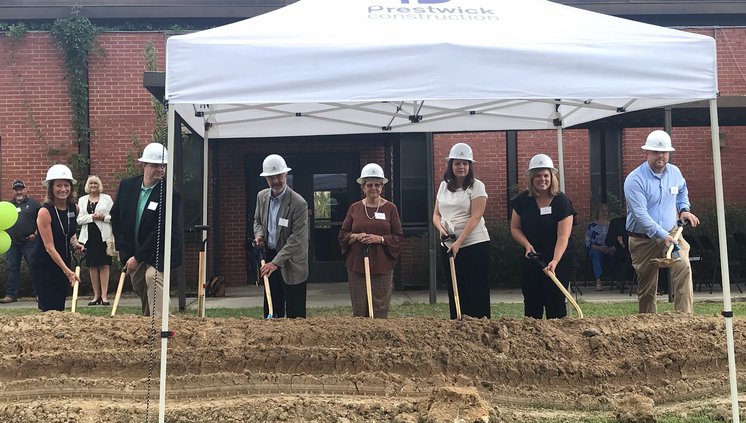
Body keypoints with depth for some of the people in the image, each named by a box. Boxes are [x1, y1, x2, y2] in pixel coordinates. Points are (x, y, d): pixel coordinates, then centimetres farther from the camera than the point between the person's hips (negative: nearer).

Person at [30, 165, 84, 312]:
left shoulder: (74, 208, 0)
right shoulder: (45, 211, -18)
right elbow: (50, 247, -19)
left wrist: (75, 243, -2)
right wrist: (68, 272, -24)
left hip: (63, 264, 6)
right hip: (44, 267, -6)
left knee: (60, 309, 8)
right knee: (49, 310, -7)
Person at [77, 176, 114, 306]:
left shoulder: (107, 198, 7)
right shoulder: (82, 200, 13)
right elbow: (79, 219, 5)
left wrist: (104, 217, -14)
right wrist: (92, 217, -10)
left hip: (103, 236, -2)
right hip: (89, 236, 2)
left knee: (104, 265, -4)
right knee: (92, 266, 4)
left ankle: (104, 295, -3)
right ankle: (96, 295, 10)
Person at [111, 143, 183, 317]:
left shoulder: (171, 192, -21)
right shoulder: (126, 185, -4)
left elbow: (162, 230, -23)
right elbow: (115, 217, 8)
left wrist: (138, 257, -19)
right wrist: (124, 251, 2)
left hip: (159, 251, -6)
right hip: (132, 251, 6)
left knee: (153, 276, -29)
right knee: (139, 287, 18)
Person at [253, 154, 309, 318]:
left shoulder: (299, 203, -18)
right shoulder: (261, 196, 3)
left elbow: (297, 238, -21)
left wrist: (276, 262, -27)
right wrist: (259, 235, -3)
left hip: (291, 263, -6)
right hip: (269, 257, 6)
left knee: (294, 313, 0)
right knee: (271, 308, 13)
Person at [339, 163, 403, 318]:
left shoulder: (390, 208, 2)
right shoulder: (354, 208, 7)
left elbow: (398, 237, 2)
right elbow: (342, 235, 9)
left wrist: (380, 239, -14)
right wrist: (357, 236, -11)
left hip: (382, 265, -1)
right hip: (357, 265, 1)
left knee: (381, 308, 2)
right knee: (359, 309, 5)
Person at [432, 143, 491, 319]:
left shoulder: (476, 186, -5)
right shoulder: (444, 186, 12)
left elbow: (475, 217, -13)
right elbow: (436, 214, 14)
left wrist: (459, 242, -21)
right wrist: (441, 228, -9)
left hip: (474, 245, -5)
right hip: (448, 246, 6)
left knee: (477, 293, -2)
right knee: (455, 291, 11)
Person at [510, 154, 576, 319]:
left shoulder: (561, 201, -12)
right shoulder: (523, 200, 0)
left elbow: (563, 236, -19)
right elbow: (515, 228, 7)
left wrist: (555, 261, -32)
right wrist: (527, 245, -11)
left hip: (558, 261, -4)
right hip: (531, 261, 4)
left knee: (555, 306, -2)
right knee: (531, 306, 8)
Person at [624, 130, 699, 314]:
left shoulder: (675, 172, 3)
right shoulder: (634, 179, -16)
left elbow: (682, 191, 28)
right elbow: (640, 214, -24)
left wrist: (683, 209, 11)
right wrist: (663, 235, -30)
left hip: (671, 233, 3)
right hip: (643, 240, -3)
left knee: (683, 267, -24)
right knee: (646, 287, 7)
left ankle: (685, 316, -22)